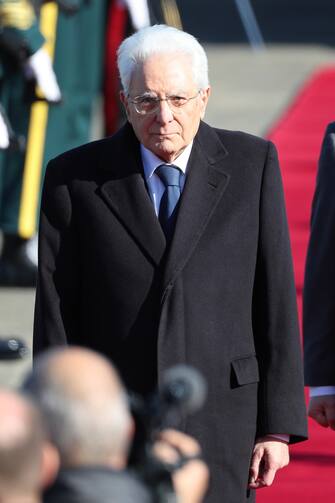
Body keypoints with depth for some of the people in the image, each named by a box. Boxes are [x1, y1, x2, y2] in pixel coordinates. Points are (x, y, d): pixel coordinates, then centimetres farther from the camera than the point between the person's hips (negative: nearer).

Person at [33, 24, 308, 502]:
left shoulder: (252, 164, 2)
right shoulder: (75, 178, 0)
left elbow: (275, 301, 3)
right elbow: (55, 318, 1)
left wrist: (278, 425, 0)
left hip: (221, 427, 0)